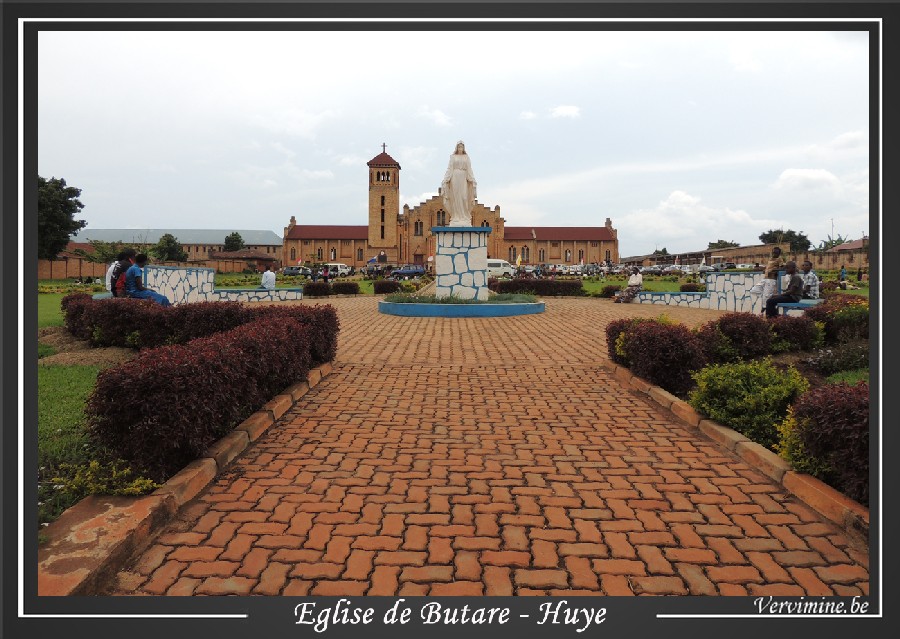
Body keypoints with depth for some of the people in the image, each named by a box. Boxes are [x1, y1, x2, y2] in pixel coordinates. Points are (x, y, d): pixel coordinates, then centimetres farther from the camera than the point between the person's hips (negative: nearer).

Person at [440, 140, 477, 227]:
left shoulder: (466, 157, 11)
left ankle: (464, 217, -1)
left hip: (463, 178, 1)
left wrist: (471, 179, -3)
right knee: (455, 197, -4)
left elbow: (469, 168, 6)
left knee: (464, 197, -5)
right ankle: (456, 217, -2)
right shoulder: (453, 156, 7)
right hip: (455, 177, -1)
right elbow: (450, 168, 2)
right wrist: (447, 179, -8)